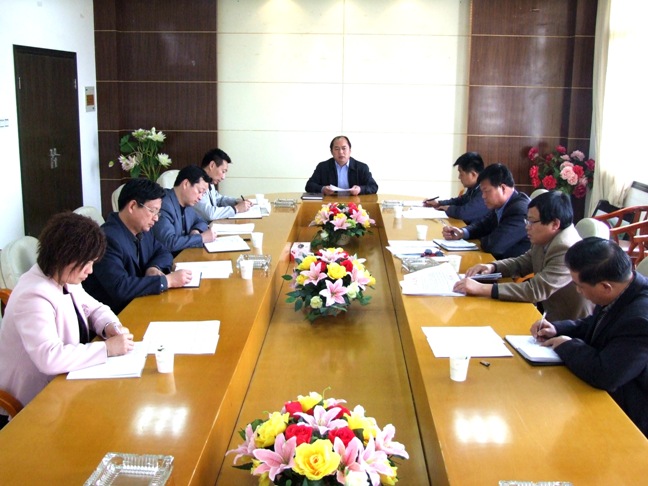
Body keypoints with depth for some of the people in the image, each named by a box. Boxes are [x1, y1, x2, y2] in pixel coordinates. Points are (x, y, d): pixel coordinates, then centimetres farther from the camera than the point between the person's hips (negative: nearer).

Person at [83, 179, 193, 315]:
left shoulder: (142, 230, 5)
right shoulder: (108, 239, -23)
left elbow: (163, 252, 19)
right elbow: (119, 288, -30)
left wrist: (155, 268, -5)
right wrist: (167, 280, -25)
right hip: (116, 314, -8)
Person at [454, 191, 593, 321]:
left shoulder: (567, 250, -27)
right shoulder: (546, 239, 1)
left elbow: (536, 290, -32)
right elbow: (523, 262, 15)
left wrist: (481, 288, -32)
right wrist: (492, 267, -4)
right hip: (548, 313, 8)